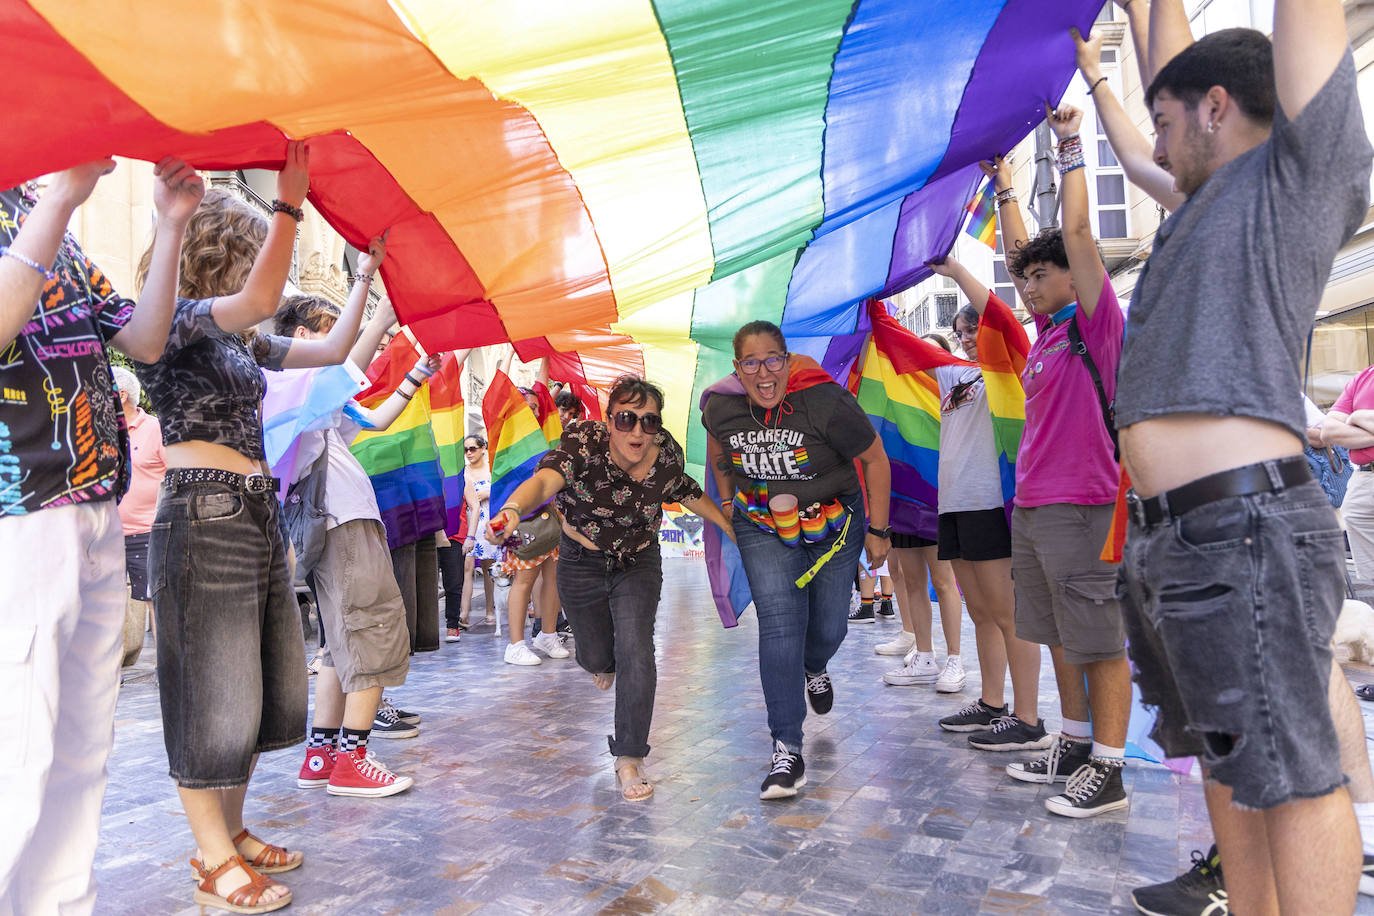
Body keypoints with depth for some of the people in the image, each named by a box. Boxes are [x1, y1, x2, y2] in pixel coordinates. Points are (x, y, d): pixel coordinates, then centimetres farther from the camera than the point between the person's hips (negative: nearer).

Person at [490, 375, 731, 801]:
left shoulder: (667, 452, -18)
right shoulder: (583, 443, -30)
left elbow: (687, 493, 3)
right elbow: (544, 479, -49)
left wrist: (733, 526, 6)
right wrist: (513, 509, -70)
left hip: (639, 563, 1)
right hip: (582, 563, -1)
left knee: (636, 653, -14)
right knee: (596, 657, 15)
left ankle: (629, 761, 3)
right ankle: (604, 661, 57)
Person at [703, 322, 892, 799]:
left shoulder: (827, 403, -26)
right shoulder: (720, 406, -15)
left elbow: (876, 459, -12)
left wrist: (878, 531, -8)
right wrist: (727, 501, 17)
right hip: (762, 526, 1)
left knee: (829, 627, 9)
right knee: (780, 621, -15)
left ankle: (814, 668, 50)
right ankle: (786, 750, -9)